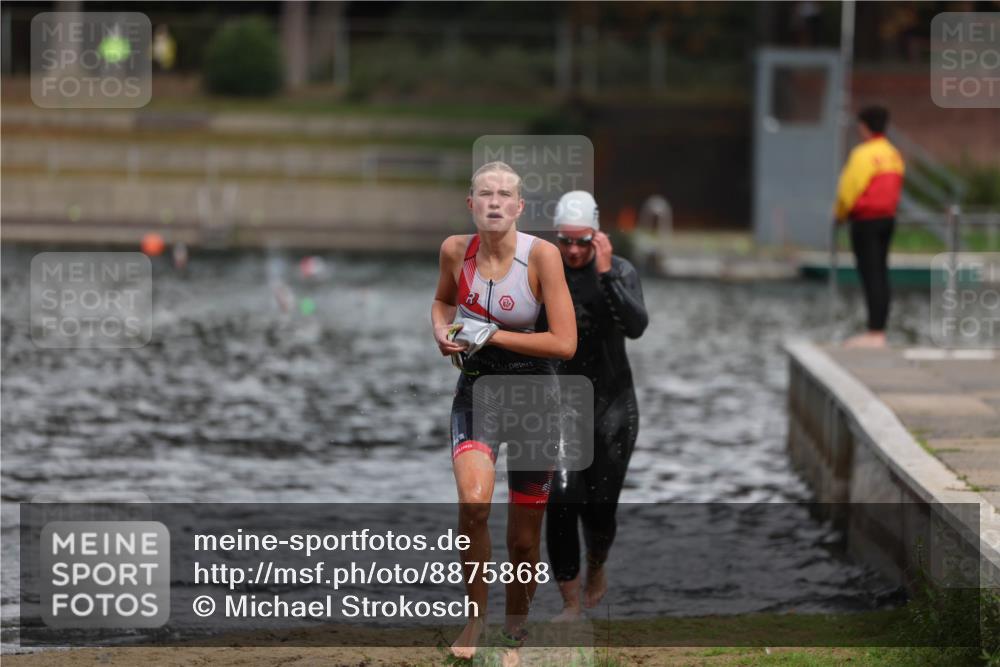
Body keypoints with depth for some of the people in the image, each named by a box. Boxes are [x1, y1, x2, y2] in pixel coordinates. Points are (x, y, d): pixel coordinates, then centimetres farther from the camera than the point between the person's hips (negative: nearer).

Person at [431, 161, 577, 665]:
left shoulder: (541, 255, -14)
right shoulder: (455, 250, -4)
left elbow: (565, 343, -17)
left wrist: (491, 335, -18)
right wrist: (442, 332, -3)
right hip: (476, 390, 1)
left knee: (524, 542, 6)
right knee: (474, 500, -29)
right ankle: (475, 614, -9)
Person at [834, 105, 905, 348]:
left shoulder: (864, 154, -16)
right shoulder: (893, 154, 10)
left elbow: (849, 190, -14)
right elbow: (895, 188, 14)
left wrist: (841, 214, 4)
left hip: (865, 221, -9)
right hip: (887, 218, 9)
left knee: (871, 275, -8)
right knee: (880, 275, 11)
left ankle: (875, 333, -10)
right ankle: (879, 330, 15)